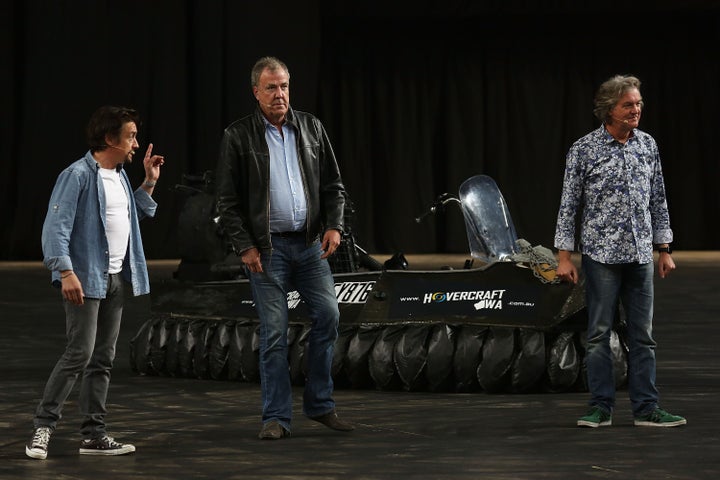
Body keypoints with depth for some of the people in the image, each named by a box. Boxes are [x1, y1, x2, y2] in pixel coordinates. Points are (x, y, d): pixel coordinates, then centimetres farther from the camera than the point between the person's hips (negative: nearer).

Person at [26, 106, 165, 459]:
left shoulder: (119, 175, 13)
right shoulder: (78, 175, -13)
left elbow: (133, 216, 26)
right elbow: (56, 227, -18)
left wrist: (149, 183, 18)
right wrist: (66, 272, -27)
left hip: (115, 279, 9)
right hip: (85, 279, -9)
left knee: (103, 359, 9)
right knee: (80, 353, -13)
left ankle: (94, 434, 13)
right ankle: (43, 427, -6)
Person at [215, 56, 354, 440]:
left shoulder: (311, 128, 8)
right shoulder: (238, 136, -2)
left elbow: (333, 185, 12)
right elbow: (227, 201, -2)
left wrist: (334, 225, -1)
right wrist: (244, 246, -9)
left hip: (310, 243, 3)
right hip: (266, 248, -3)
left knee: (327, 315, -3)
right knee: (274, 332, -3)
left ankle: (320, 404, 11)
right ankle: (276, 417, 4)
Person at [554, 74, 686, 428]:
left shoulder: (648, 145, 7)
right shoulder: (584, 150, -5)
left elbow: (658, 200, 14)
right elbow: (569, 205, -3)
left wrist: (665, 249, 11)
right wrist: (564, 256, -7)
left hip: (640, 254, 4)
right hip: (601, 254, -4)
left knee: (642, 335, 5)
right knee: (599, 333, 1)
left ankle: (645, 408, 9)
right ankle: (601, 408, 7)